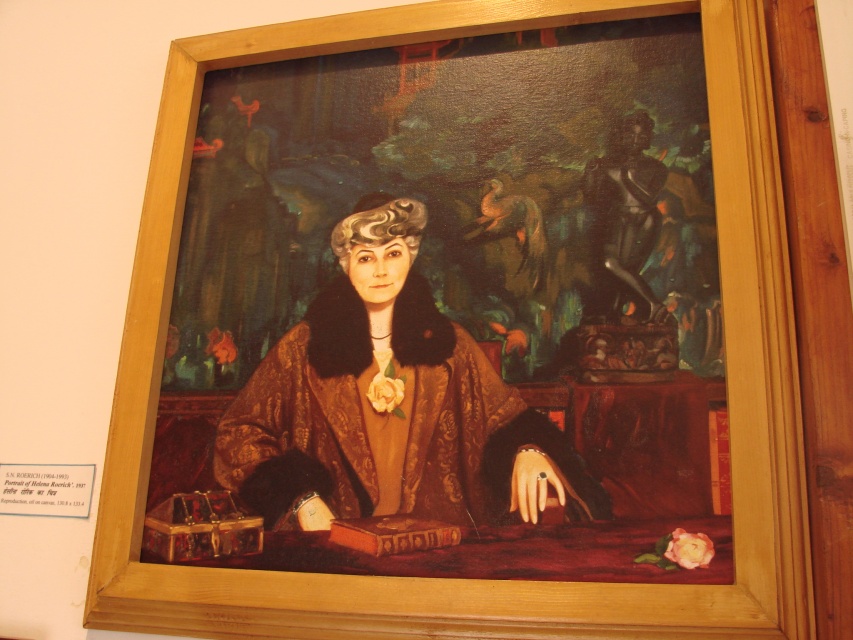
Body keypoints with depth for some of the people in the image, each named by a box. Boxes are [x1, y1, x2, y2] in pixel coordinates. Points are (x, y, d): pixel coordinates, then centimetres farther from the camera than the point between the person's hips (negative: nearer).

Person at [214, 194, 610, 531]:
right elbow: (238, 433, 7)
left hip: (439, 536, 2)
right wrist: (301, 498, -7)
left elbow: (505, 420, 14)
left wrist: (528, 450, -10)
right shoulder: (307, 346, 5)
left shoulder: (447, 343, 10)